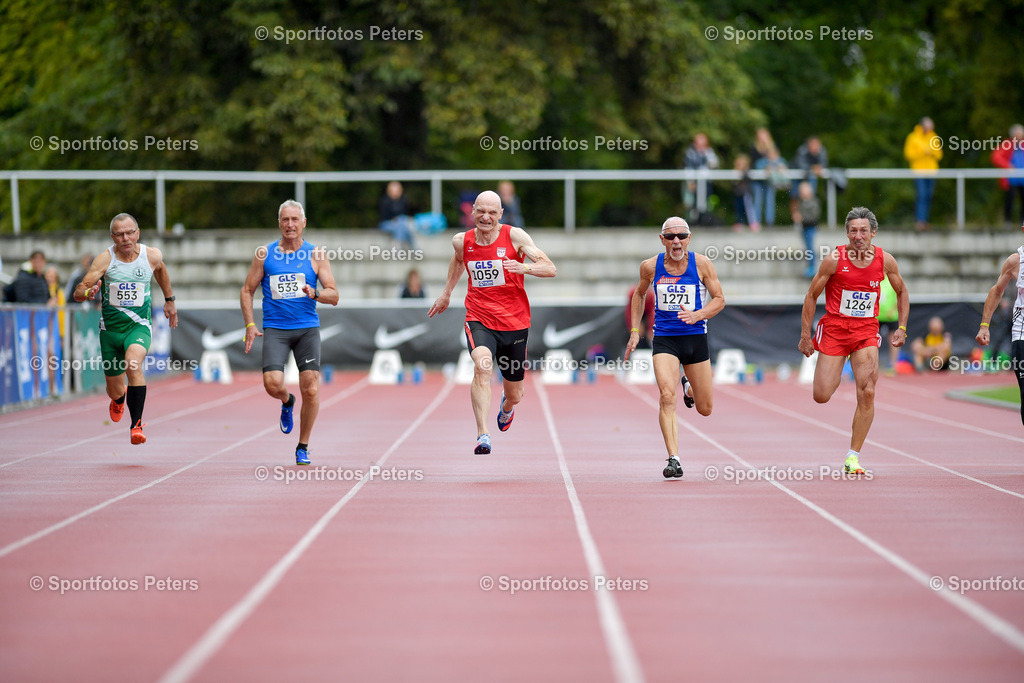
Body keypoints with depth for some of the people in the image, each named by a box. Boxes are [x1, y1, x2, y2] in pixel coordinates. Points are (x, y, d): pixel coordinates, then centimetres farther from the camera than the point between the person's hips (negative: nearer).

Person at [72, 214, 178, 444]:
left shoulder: (152, 256, -7)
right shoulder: (105, 259, -13)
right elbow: (78, 293, -16)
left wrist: (169, 299, 27)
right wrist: (87, 293, -39)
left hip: (139, 325, -1)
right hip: (110, 328, 1)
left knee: (133, 364, -33)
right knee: (114, 389, 12)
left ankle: (136, 424, -29)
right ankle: (119, 399, 52)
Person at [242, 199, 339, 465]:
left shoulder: (316, 255, 4)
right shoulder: (265, 254, 6)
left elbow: (334, 296, 3)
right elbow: (247, 291, 11)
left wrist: (314, 293, -18)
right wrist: (250, 325, 0)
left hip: (307, 328, 0)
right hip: (275, 329, 0)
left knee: (311, 389, -8)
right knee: (272, 383, -19)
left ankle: (303, 448, 10)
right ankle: (287, 402, 20)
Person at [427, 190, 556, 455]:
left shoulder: (514, 236, -9)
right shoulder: (461, 241, 0)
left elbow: (550, 269, -12)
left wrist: (524, 267, -31)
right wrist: (446, 293, 34)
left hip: (514, 323, 0)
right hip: (479, 320, 0)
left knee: (514, 394, 13)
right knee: (482, 365, -32)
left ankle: (507, 406, 53)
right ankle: (482, 435, -37)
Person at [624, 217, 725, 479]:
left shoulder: (702, 264, -6)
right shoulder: (651, 267, -2)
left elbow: (719, 299, 0)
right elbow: (639, 294, 17)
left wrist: (696, 315, -19)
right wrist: (635, 331, 13)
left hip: (696, 337, 1)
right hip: (664, 338, -1)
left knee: (704, 409, 11)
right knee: (667, 398, -22)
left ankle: (689, 387, 47)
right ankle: (674, 460, -21)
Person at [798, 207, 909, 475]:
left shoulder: (885, 260, -3)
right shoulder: (834, 259, -11)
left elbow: (902, 293, 14)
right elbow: (811, 296, -1)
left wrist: (901, 328, 5)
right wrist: (805, 336, -3)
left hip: (866, 332, 1)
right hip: (834, 328, -1)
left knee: (867, 393, -14)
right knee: (821, 397, -4)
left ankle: (853, 456, -3)